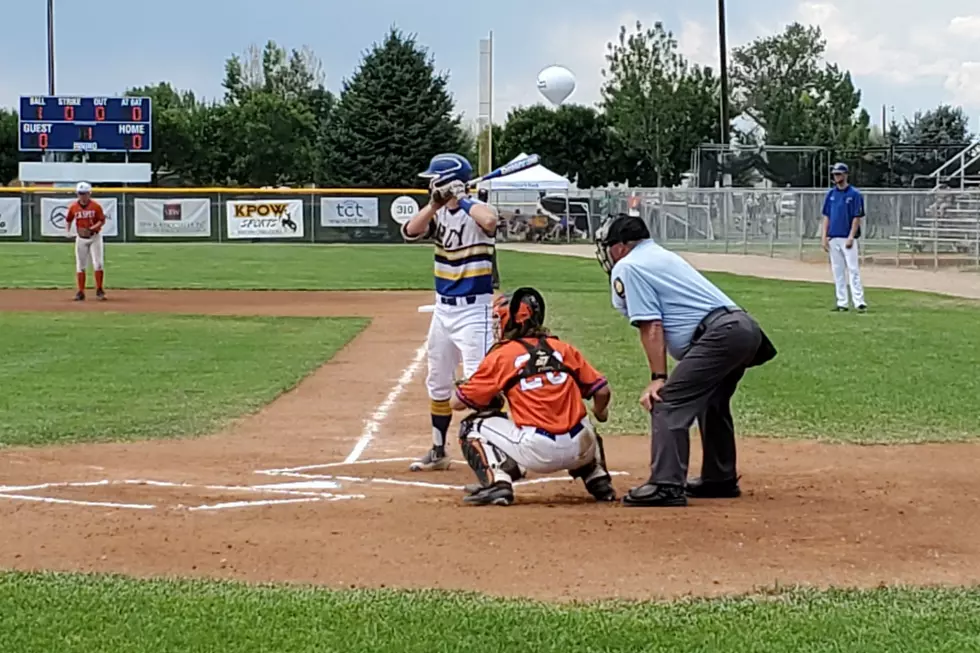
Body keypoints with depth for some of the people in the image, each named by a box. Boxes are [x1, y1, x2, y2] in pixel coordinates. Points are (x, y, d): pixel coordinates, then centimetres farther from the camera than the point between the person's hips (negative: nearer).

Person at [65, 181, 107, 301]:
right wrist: (68, 231, -4)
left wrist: (91, 229, -24)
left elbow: (102, 221, -10)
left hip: (95, 237, -2)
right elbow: (68, 220, 12)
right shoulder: (73, 207, -1)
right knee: (80, 266, 4)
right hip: (81, 238, 3)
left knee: (98, 264, -8)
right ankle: (80, 292, 10)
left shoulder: (96, 206, -9)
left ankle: (99, 291, 3)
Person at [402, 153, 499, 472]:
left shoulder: (476, 210, -14)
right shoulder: (439, 213, 6)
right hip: (443, 309, 9)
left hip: (474, 311, -9)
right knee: (438, 383, 17)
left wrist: (462, 200, -23)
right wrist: (435, 204, -20)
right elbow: (410, 232, -8)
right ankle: (438, 452, 30)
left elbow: (490, 221, -37)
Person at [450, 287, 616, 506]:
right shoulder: (563, 348, 12)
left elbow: (458, 403, 7)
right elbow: (602, 391, 11)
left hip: (537, 453, -4)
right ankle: (600, 482, 22)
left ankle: (497, 483, -6)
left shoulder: (500, 356, 3)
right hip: (581, 450, 5)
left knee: (472, 427, 14)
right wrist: (600, 413, 34)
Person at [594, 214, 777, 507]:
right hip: (746, 328, 10)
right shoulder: (664, 256, 28)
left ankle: (667, 485, -18)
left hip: (719, 333, -10)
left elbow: (651, 327, -8)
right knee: (711, 403, 27)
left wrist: (658, 378, -10)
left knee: (668, 402, -11)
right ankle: (720, 479, 37)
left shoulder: (627, 267, 1)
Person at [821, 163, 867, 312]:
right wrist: (824, 237, 4)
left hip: (848, 239, -5)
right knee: (837, 272, 6)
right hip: (833, 239, 5)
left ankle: (859, 302, -10)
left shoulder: (854, 194, -4)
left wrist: (851, 237, -15)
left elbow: (857, 217, -7)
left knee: (853, 270, -9)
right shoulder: (831, 194, 12)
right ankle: (842, 303, 10)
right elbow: (826, 216, 13)